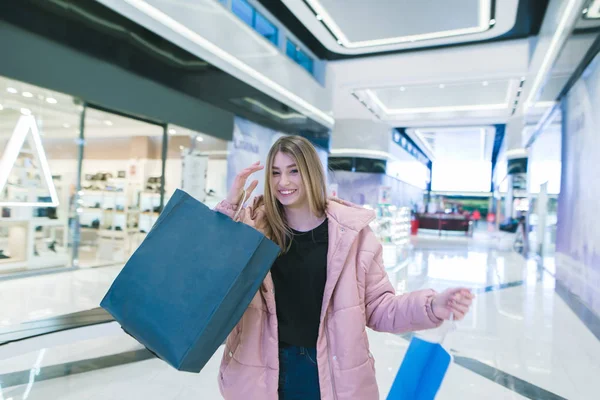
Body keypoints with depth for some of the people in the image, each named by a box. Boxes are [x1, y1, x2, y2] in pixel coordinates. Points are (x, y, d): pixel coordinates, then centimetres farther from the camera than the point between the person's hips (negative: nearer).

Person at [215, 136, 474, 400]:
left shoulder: (350, 230, -10)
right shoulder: (253, 227, -7)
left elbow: (377, 306, -3)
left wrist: (432, 306, -20)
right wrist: (229, 208, -19)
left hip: (333, 374, 0)